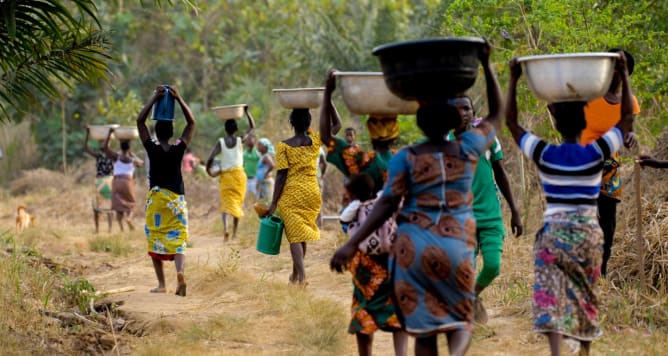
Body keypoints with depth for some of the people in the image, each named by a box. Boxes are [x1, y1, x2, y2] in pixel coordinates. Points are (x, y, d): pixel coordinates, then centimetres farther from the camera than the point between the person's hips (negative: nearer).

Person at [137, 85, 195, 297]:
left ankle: (161, 284, 9)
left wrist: (155, 98, -5)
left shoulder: (152, 149, -7)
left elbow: (140, 121, -2)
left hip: (156, 198, -1)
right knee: (178, 240, -1)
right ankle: (180, 272, -29)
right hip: (177, 199, 1)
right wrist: (179, 98, -2)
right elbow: (191, 122, 4)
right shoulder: (179, 149, -4)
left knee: (156, 239, 9)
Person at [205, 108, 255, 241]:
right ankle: (234, 232, 13)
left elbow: (210, 159, -13)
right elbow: (252, 127, 11)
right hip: (239, 174, 0)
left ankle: (225, 227, -22)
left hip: (225, 175, 0)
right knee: (238, 202, 11)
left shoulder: (220, 142, -6)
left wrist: (209, 172, 3)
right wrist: (246, 112, 14)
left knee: (226, 202, 5)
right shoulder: (241, 140, -4)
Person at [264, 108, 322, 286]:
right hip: (312, 193, 3)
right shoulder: (315, 141, -1)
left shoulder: (284, 146, -9)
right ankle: (295, 273, 26)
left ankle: (302, 274, -19)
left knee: (295, 235, -2)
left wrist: (274, 202, -7)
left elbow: (281, 175, -11)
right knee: (303, 233, 16)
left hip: (291, 195, -3)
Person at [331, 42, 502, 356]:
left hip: (414, 245, -1)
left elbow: (386, 204, -8)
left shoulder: (405, 158, -2)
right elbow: (496, 114, 16)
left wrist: (352, 244, -8)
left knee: (423, 328, 7)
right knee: (460, 320, 13)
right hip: (456, 246, 1)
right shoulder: (467, 149, 2)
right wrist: (486, 65, 16)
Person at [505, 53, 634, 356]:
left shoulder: (543, 155, -7)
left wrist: (513, 80, 3)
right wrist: (624, 76, 3)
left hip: (553, 234, -1)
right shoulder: (597, 154, -8)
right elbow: (627, 118, 1)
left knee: (550, 296, -8)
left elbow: (511, 121, 1)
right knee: (586, 296, 18)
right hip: (588, 235, 1)